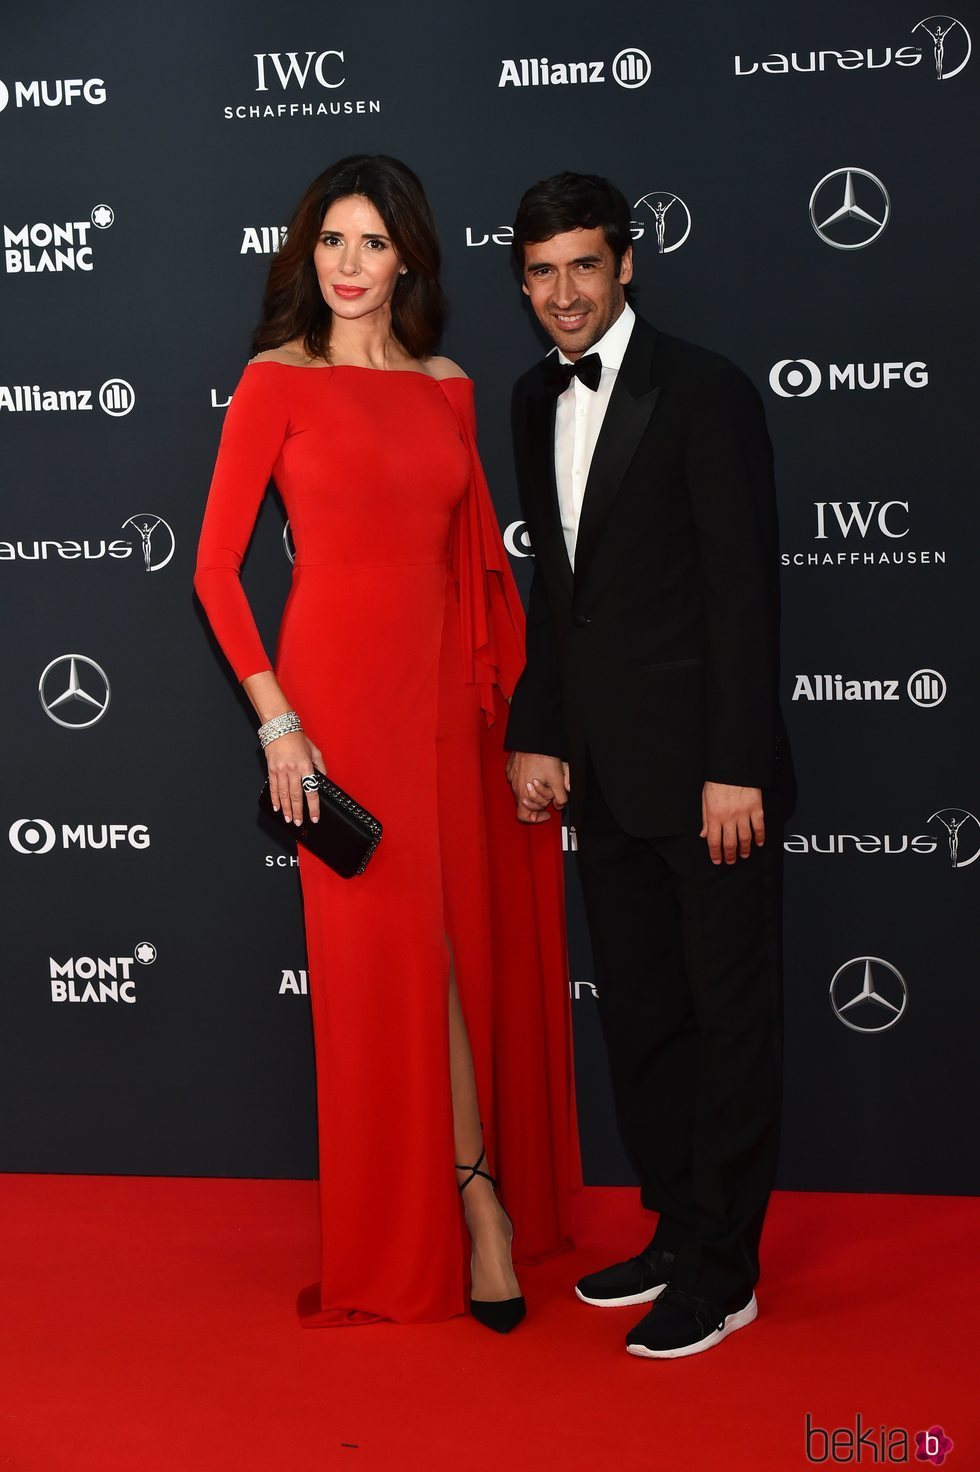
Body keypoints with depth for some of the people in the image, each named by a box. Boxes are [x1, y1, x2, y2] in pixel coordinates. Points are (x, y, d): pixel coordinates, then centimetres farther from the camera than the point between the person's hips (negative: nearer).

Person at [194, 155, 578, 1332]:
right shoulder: (279, 380, -2)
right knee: (398, 948, 2)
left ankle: (467, 1198, 24)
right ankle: (473, 1194, 18)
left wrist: (520, 695, 7)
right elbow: (216, 567, -5)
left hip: (451, 684, 5)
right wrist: (275, 719, -10)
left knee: (476, 940, 8)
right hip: (341, 687, -4)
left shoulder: (447, 387, 11)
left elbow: (481, 554, 13)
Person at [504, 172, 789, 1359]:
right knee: (638, 1010, 15)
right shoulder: (536, 401, 11)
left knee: (731, 1015, 4)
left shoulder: (705, 391, -11)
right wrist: (535, 735, 12)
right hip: (605, 771, 7)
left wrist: (736, 769, -17)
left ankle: (723, 1271, 17)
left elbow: (745, 589, -14)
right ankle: (675, 1227, 31)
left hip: (705, 770, -7)